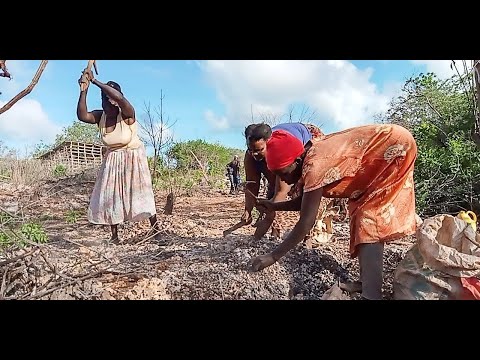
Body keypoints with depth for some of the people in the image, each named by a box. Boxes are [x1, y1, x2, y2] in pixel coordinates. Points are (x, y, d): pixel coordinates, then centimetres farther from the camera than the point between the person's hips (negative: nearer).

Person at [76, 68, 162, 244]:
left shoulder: (127, 114, -22)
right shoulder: (100, 116, -9)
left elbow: (119, 98, -41)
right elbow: (82, 115, -27)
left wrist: (94, 80, -37)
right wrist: (84, 90, -34)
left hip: (132, 158, -5)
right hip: (112, 160, 5)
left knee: (140, 193, -3)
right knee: (110, 195, 3)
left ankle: (156, 230, 10)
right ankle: (114, 236, 13)